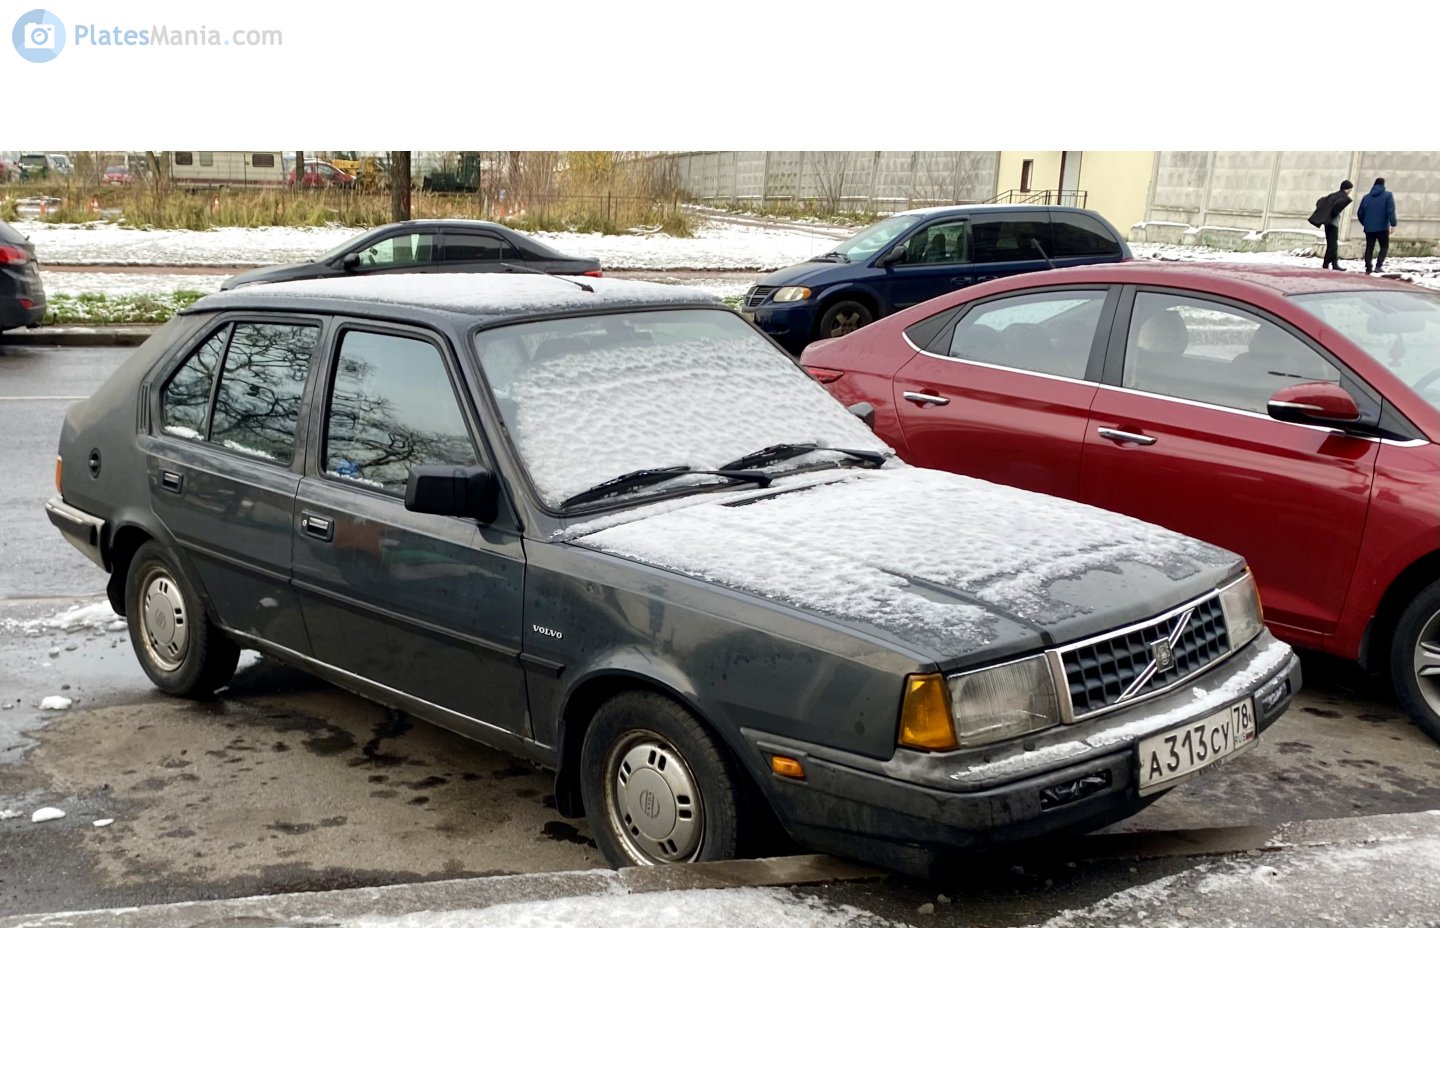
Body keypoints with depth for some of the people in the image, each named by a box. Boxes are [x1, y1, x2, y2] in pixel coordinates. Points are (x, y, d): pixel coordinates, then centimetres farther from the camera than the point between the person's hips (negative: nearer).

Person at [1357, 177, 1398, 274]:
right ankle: (1378, 265, -10)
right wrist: (1393, 224, -13)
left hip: (1369, 228, 3)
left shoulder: (1366, 197, 10)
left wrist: (1364, 223, 26)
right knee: (1384, 247, 7)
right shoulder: (1388, 196, -2)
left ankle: (1368, 268, 3)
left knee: (1369, 248, 8)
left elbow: (1360, 213, 12)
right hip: (1382, 227, -3)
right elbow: (1391, 211, -13)